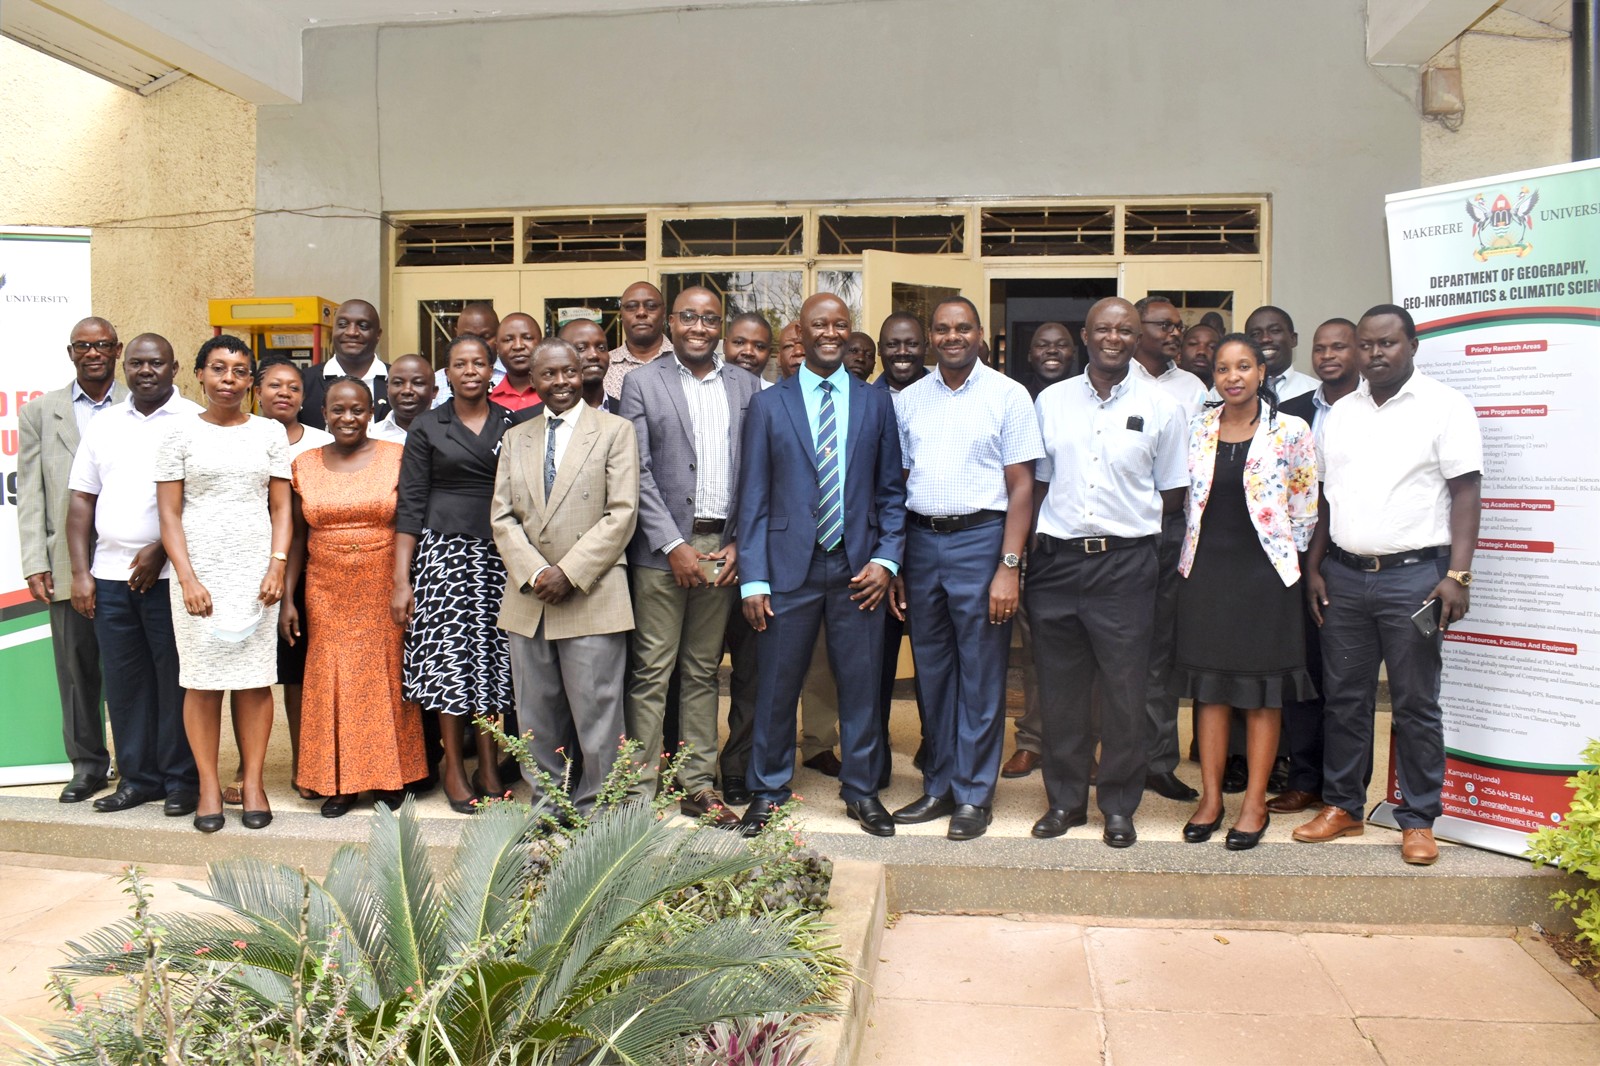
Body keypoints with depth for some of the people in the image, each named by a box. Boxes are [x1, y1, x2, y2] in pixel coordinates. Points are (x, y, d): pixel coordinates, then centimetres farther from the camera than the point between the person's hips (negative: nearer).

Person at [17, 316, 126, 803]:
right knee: (76, 668, 8)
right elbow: (29, 494, 7)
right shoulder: (40, 412, 10)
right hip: (68, 565, 2)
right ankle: (87, 765, 21)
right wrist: (35, 564, 0)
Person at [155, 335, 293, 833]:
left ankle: (253, 782, 13)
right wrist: (188, 579, -9)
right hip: (198, 572, 0)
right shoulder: (181, 433, 4)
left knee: (254, 679, 2)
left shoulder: (269, 433, 7)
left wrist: (277, 566, -8)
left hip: (256, 571, 1)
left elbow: (281, 507, 5)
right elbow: (169, 514, 1)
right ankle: (209, 786, 13)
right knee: (201, 680, 2)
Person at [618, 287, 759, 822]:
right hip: (662, 547, -3)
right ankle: (641, 790, 10)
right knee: (651, 672, 1)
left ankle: (699, 786, 19)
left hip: (723, 548, 3)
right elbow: (638, 473, -4)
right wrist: (673, 545, -11)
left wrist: (738, 543, -2)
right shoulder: (642, 382, 2)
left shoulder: (746, 386, 10)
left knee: (703, 673, 11)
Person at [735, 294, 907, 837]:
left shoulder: (876, 404, 8)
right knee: (776, 686, 6)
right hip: (790, 566, -1)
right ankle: (767, 793, 23)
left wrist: (886, 559, -4)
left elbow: (891, 492, 9)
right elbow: (753, 497, 1)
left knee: (860, 685, 9)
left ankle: (861, 791, 26)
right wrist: (753, 579, -5)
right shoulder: (768, 405, 4)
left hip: (859, 567, 1)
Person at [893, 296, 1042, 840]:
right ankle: (939, 786, 25)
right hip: (920, 540, 4)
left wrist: (1009, 567, -12)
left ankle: (974, 794, 15)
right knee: (932, 671, 11)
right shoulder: (909, 399, 10)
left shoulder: (1007, 395, -1)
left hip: (980, 538, -4)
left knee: (979, 674, 2)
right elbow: (899, 480, 11)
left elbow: (1021, 487, -4)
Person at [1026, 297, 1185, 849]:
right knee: (1059, 689, 9)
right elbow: (1038, 481, 11)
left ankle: (1119, 806, 20)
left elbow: (1171, 492, 10)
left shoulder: (1161, 408, 3)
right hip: (1056, 560, 2)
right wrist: (1035, 544, 3)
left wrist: (1128, 518, 2)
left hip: (1126, 561, -1)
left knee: (1125, 690, 4)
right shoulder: (1050, 401, 8)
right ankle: (1065, 798, 24)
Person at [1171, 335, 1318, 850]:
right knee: (1210, 686, 7)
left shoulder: (1290, 431, -4)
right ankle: (1210, 798, 17)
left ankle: (1255, 804, 13)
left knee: (1262, 692, 3)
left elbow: (1307, 502, 2)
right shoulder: (1197, 430, 5)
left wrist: (1285, 553, 5)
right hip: (1206, 569, 3)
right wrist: (1197, 551, 12)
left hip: (1265, 570, -3)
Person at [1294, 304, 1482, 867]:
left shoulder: (1445, 405, -1)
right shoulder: (1341, 411, 13)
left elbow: (1465, 492, -7)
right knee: (1344, 698, 10)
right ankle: (1342, 806, 22)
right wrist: (1314, 566, 9)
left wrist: (1458, 574, -15)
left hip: (1413, 573, -4)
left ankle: (1418, 820, 14)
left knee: (1416, 704, 3)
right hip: (1344, 575, 5)